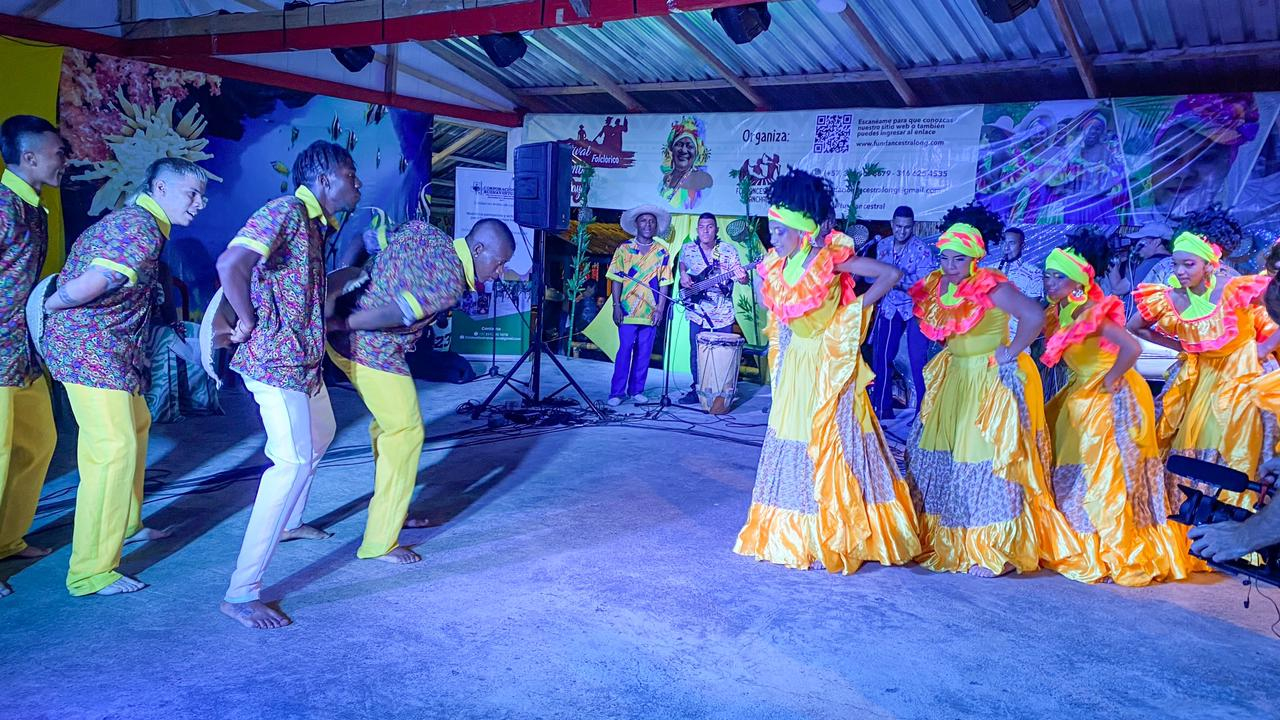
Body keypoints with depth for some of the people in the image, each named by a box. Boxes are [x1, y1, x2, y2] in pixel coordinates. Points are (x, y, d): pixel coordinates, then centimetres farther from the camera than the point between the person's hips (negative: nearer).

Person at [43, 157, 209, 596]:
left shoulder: (130, 220, 15)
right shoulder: (143, 232, -19)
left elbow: (79, 266, 18)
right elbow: (91, 284, -29)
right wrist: (46, 307, -12)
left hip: (111, 349, 11)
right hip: (91, 350, -11)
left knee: (135, 425, 23)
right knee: (114, 450, -11)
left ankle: (124, 524, 40)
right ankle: (91, 572, -5)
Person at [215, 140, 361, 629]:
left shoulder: (316, 223, 14)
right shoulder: (285, 212, -16)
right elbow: (231, 265, -29)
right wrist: (248, 322, -19)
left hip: (304, 359, 11)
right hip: (276, 359, -11)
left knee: (320, 436, 29)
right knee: (294, 462, -16)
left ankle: (289, 522, 51)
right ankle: (241, 593, -13)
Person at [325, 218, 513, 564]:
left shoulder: (423, 231, 7)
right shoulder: (451, 282, -16)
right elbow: (394, 314, -24)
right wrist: (338, 325, -20)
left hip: (343, 341, 9)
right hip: (373, 350, -9)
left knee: (389, 422, 22)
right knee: (405, 432, -2)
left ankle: (390, 510, 36)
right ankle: (380, 543, 2)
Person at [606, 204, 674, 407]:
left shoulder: (662, 251, 8)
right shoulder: (624, 249, 3)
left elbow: (664, 282, 6)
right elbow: (616, 279, 2)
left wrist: (660, 308, -3)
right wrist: (616, 306, -6)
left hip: (651, 312, 2)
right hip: (628, 311, -2)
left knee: (644, 353, 7)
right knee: (624, 351, -4)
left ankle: (636, 390, 17)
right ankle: (616, 392, 2)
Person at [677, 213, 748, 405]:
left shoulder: (728, 250, -5)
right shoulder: (688, 250, 2)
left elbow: (743, 279, -5)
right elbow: (682, 264, 24)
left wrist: (742, 277, -28)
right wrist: (683, 275, 2)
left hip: (723, 315, -2)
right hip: (697, 312, 2)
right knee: (696, 353, 8)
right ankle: (697, 388, 22)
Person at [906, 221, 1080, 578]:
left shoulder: (992, 288, -18)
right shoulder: (937, 287, 3)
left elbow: (1035, 316, -29)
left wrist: (1011, 352, -20)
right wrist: (953, 352, 9)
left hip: (993, 382, -8)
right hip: (954, 380, 8)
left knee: (987, 461, -6)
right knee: (940, 456, 12)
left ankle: (994, 552, 5)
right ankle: (945, 541, 27)